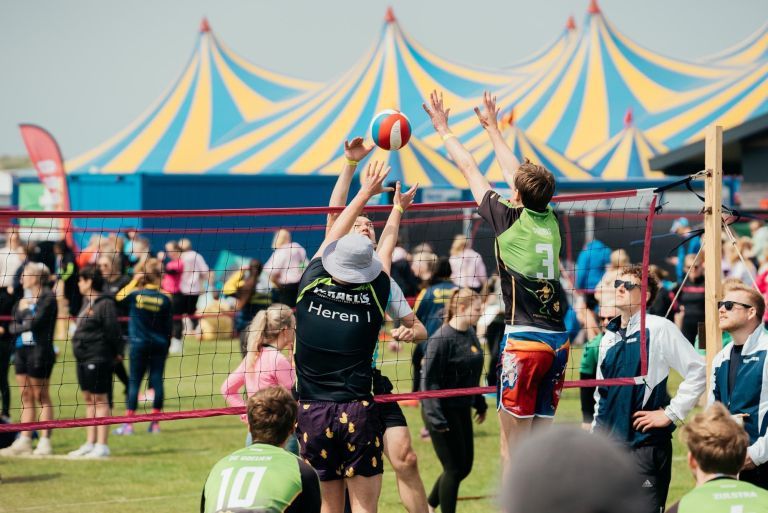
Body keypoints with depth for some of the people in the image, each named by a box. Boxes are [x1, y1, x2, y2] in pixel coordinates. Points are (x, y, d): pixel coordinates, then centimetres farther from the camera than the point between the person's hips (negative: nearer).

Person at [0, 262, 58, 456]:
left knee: (41, 397, -3)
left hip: (39, 351, -7)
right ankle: (24, 441, 10)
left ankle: (45, 442, -1)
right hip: (22, 351, 7)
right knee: (26, 398, 8)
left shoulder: (47, 298, -7)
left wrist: (20, 326, 0)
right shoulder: (22, 301, 16)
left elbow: (37, 321, -15)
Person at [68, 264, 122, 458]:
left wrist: (117, 353, -11)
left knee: (100, 400, -5)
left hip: (98, 359, -9)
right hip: (84, 359, 9)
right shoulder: (87, 302, 14)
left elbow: (113, 331, -15)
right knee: (89, 400, 12)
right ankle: (90, 444, 18)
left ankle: (102, 446, -4)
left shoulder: (105, 304, -14)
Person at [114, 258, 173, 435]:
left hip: (139, 345, -1)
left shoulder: (135, 294, -7)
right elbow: (168, 327, 2)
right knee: (157, 381, 5)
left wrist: (134, 281, 16)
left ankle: (128, 424, -2)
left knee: (134, 382, 2)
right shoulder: (164, 299, -5)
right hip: (159, 345, 1)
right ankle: (155, 423, 7)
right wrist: (166, 347, 14)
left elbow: (119, 297, 14)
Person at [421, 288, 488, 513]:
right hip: (444, 411, -9)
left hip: (462, 409, 9)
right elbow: (429, 380, -20)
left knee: (464, 467, 14)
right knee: (454, 469, -3)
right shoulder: (441, 338, -20)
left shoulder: (470, 333, 6)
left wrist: (480, 404, 21)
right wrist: (436, 417, -23)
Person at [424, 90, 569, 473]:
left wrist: (443, 129, 21)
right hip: (558, 340, 6)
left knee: (513, 442, -2)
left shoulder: (509, 220, -4)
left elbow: (470, 171, 8)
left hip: (524, 340, -6)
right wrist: (493, 129, 40)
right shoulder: (551, 221, 10)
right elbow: (518, 173, 26)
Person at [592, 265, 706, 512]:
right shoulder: (609, 337, 14)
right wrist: (596, 429, 16)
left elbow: (698, 370, -10)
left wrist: (671, 413, -10)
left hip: (646, 443, -7)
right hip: (608, 443, 7)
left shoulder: (659, 329, -6)